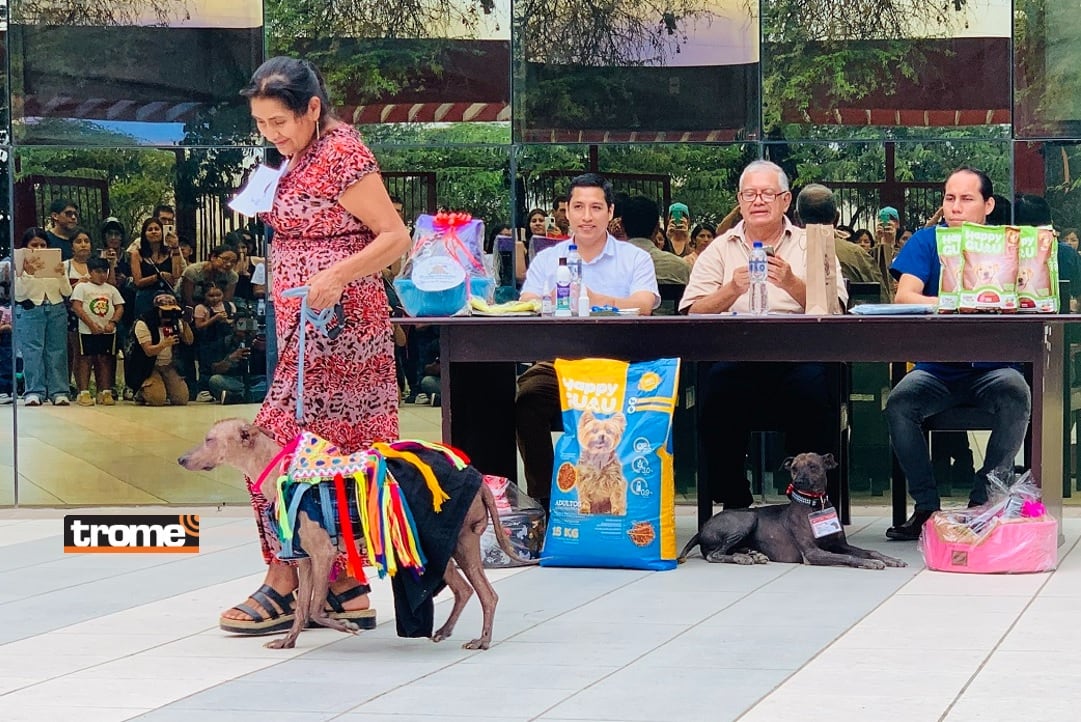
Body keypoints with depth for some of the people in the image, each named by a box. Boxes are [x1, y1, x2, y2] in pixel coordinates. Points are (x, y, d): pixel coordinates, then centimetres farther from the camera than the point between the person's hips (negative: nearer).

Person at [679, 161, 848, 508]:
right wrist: (732, 290, -13)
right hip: (735, 356, 0)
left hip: (798, 353, 0)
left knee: (812, 384, -33)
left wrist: (792, 284, -15)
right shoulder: (719, 249, 17)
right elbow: (694, 314, 4)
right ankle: (733, 503, -16)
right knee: (719, 385, -31)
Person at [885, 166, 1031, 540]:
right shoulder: (927, 241, 6)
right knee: (900, 401, -28)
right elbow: (905, 296, -8)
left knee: (1016, 394, -32)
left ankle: (983, 503, -19)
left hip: (991, 369, -1)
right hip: (936, 371, 1)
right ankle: (927, 506, -16)